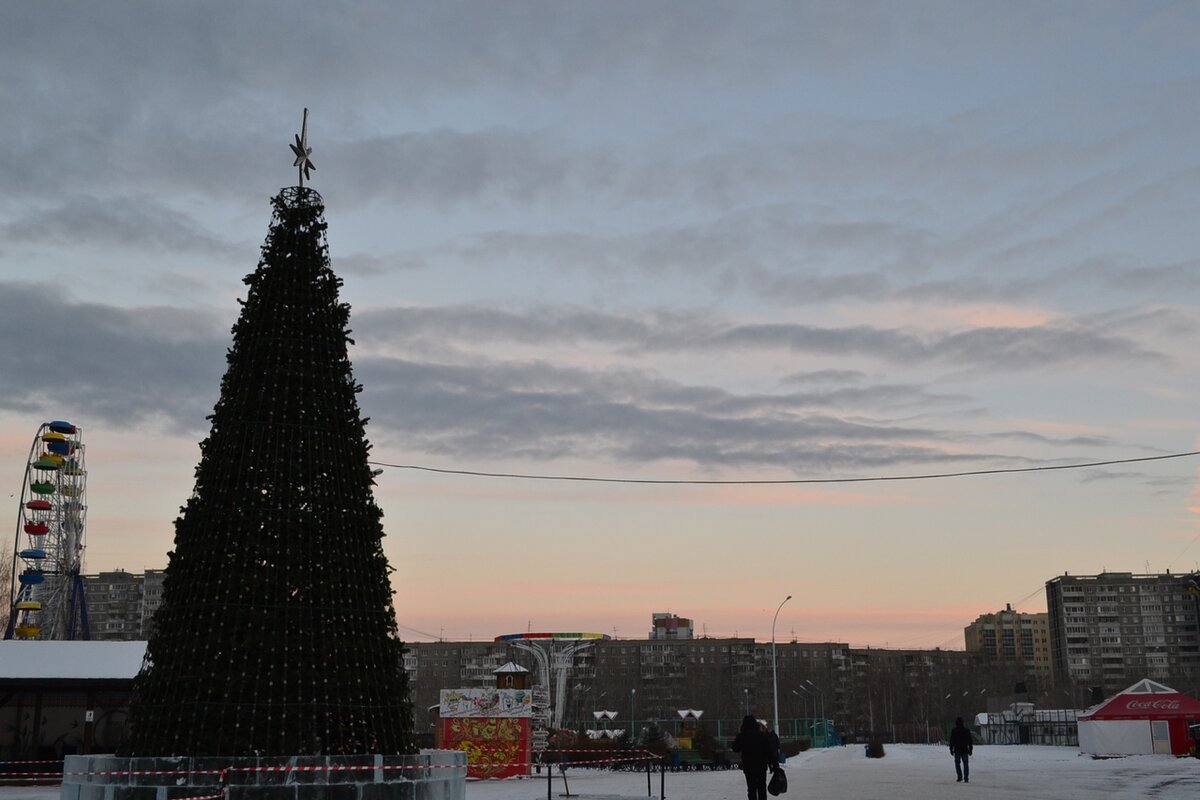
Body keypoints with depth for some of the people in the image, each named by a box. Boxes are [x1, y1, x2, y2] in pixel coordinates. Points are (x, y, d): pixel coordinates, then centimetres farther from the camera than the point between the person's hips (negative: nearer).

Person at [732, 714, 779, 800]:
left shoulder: (741, 736, -8)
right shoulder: (762, 735, -5)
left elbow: (736, 749, 6)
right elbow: (770, 751, -5)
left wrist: (735, 740, 24)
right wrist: (775, 764, 0)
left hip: (748, 767, -1)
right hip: (762, 766, 1)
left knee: (751, 788, 5)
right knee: (762, 787, 12)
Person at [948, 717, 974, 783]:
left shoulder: (954, 731, -3)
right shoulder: (966, 730, 3)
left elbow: (951, 741, -4)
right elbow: (970, 741, 5)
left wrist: (951, 749, 3)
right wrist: (970, 749, 11)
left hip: (957, 750, -1)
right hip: (965, 750, 1)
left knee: (957, 763, 12)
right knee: (965, 764, 4)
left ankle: (960, 776, 1)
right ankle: (966, 779, -2)